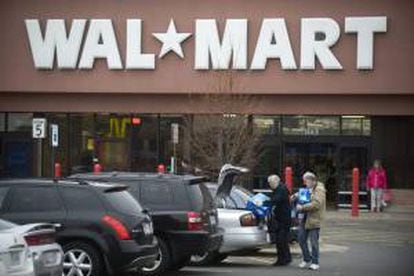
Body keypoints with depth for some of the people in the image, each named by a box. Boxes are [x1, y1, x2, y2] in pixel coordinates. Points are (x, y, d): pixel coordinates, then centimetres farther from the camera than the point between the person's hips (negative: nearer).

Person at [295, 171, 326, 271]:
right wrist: (297, 196, 15)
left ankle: (315, 262, 9)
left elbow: (316, 203, -23)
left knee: (314, 242, -2)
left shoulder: (319, 190, -11)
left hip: (314, 219, -8)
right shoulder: (308, 189, 16)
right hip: (305, 218, 9)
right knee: (301, 239, 9)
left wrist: (302, 207, -21)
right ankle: (307, 260, 22)